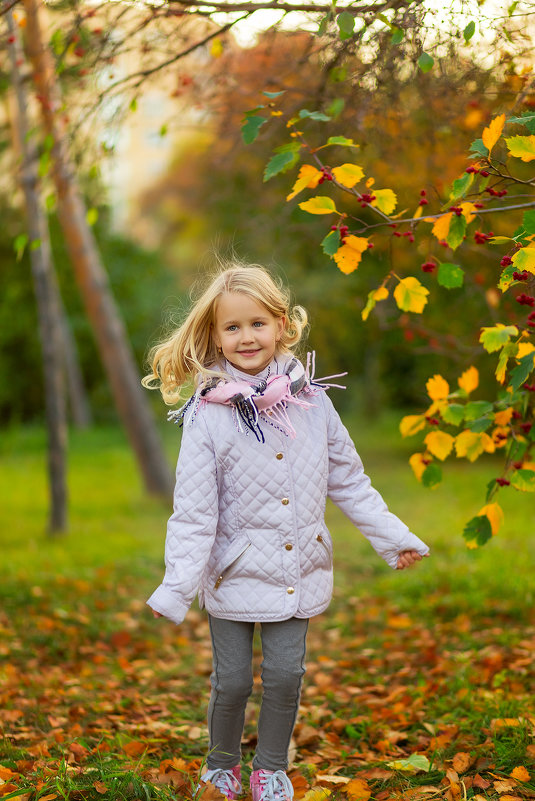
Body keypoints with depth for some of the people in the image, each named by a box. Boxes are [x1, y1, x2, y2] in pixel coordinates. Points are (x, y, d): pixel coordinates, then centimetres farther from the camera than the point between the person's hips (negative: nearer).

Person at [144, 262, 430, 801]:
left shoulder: (310, 399, -2)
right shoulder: (208, 414, -11)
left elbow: (347, 479, 8)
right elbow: (194, 509, -11)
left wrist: (392, 536, 9)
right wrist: (177, 586, -17)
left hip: (298, 569, 2)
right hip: (234, 570, -2)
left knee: (285, 674, 4)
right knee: (232, 680, 6)